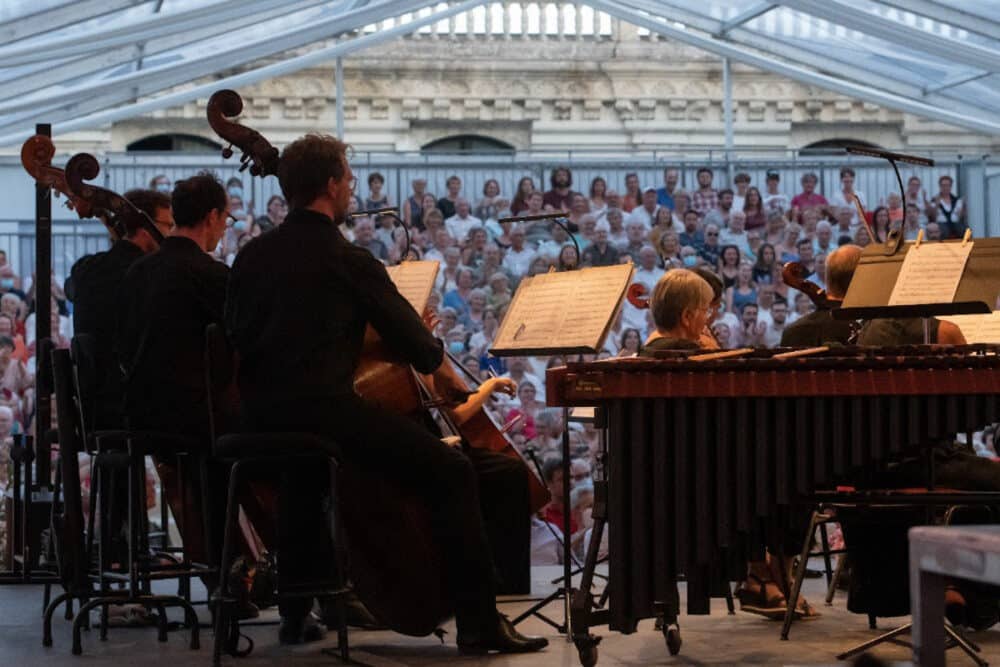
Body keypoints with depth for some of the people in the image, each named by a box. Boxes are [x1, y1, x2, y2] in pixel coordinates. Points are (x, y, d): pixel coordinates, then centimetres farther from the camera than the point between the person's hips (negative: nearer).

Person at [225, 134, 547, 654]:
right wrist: (441, 370, 21)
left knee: (306, 469, 40)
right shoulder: (347, 260, -6)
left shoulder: (251, 256, 12)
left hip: (262, 417, 8)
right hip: (326, 409, -8)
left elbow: (236, 334, 22)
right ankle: (478, 622, -11)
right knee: (452, 472, -5)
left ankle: (296, 611, 41)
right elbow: (403, 325, 2)